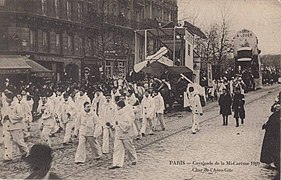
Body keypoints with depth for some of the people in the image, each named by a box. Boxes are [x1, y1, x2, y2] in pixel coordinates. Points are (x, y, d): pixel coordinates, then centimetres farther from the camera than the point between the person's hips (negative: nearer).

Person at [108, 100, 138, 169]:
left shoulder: (127, 113, -20)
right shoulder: (118, 113, 8)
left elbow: (128, 124, -26)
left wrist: (119, 123, -27)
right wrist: (111, 125, 9)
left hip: (126, 133, -8)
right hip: (119, 134, 8)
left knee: (129, 147, 9)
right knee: (117, 148, 1)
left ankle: (134, 160, 33)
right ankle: (117, 164, 1)